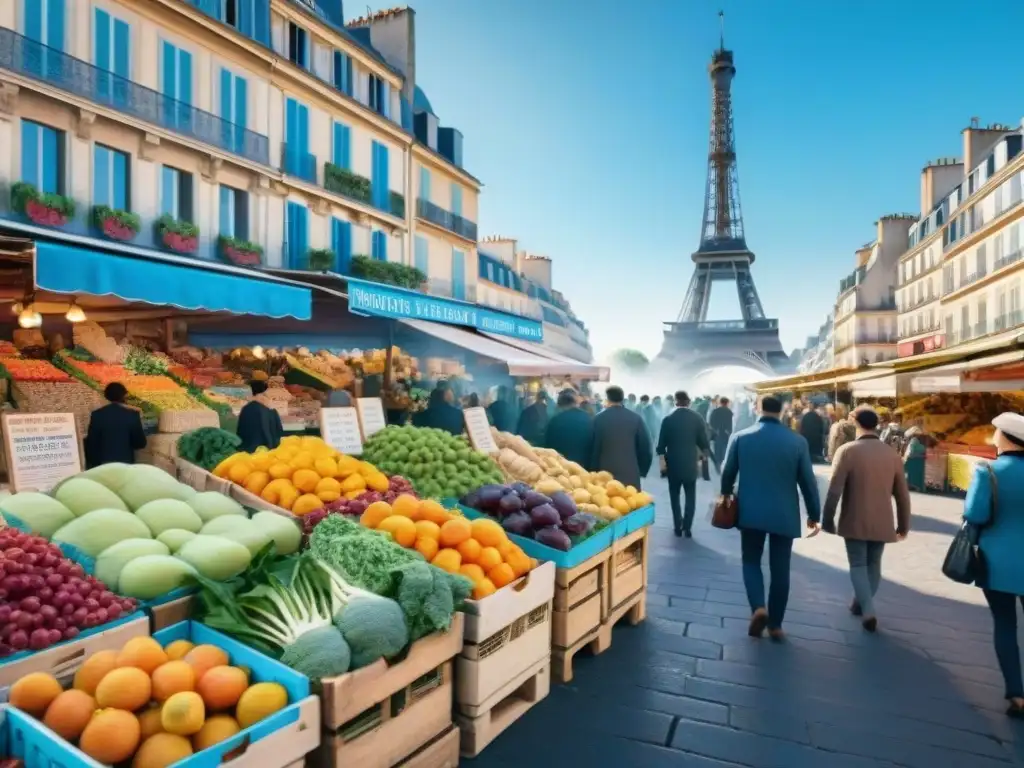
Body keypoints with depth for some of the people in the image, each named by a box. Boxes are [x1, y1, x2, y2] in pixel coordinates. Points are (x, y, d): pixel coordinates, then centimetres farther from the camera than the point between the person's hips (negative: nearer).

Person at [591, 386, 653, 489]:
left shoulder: (599, 419, -3)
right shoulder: (636, 419, 0)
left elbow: (593, 448, 0)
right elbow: (645, 447, 1)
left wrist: (594, 472, 10)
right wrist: (642, 471, 13)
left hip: (605, 474, -1)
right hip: (631, 475, 1)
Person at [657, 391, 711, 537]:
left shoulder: (668, 419, -7)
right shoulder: (697, 418, -6)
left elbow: (661, 443, -6)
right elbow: (704, 442, -4)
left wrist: (663, 459, 7)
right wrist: (705, 453, 16)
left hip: (673, 463, 0)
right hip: (691, 463, 1)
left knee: (674, 495, 11)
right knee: (690, 496, 10)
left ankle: (678, 526, 9)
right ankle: (687, 527, 6)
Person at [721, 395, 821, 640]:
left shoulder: (740, 437, -5)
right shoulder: (797, 441, -5)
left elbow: (727, 473, 2)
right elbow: (808, 481, -1)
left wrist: (726, 496, 22)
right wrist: (814, 513, 10)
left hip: (751, 512, 0)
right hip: (785, 514, 1)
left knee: (751, 561, 14)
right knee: (780, 570, 10)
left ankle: (757, 608, -7)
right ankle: (775, 625, 17)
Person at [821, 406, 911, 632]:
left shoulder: (847, 451, -13)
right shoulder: (892, 454, 0)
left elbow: (834, 490, -15)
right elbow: (902, 495, 6)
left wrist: (827, 520, -6)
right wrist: (903, 525, 16)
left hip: (855, 522, -4)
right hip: (882, 522, 4)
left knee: (858, 565, 6)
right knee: (874, 564, 18)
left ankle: (868, 610, -7)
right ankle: (861, 603, 30)